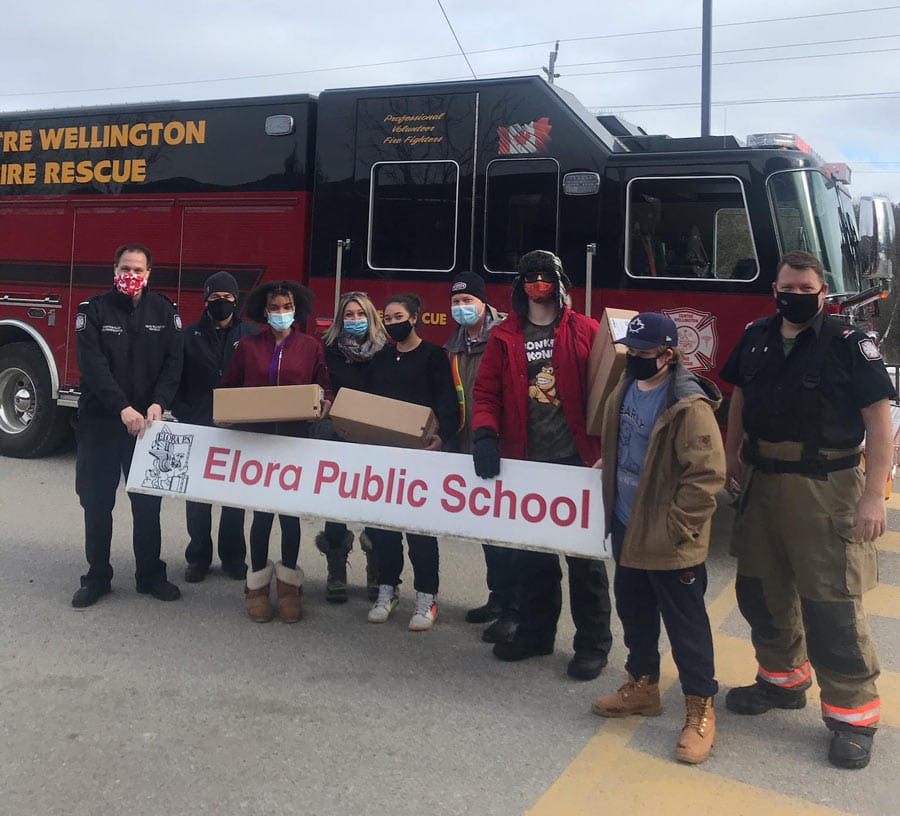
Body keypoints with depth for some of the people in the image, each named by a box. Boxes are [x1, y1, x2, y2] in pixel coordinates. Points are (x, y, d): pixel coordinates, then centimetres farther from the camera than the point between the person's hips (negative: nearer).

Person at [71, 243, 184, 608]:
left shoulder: (165, 311, 4)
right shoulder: (93, 310, -3)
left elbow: (173, 362, -3)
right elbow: (93, 366, -13)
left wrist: (157, 404, -18)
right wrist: (123, 408, -24)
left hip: (147, 421, 1)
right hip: (100, 420, -1)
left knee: (148, 502, 8)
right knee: (96, 502, 7)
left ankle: (150, 574, 20)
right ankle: (97, 577, 19)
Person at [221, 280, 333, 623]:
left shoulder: (311, 346, 6)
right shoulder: (248, 346, 7)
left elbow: (326, 386, 8)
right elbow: (228, 388, 12)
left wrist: (326, 403, -13)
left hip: (295, 440, 0)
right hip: (257, 438, 0)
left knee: (290, 511, 3)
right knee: (261, 511, 4)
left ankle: (289, 583, 19)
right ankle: (258, 583, 18)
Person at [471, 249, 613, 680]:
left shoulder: (585, 331, 1)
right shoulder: (504, 337, 8)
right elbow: (486, 391, 5)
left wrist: (603, 447, -10)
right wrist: (485, 435, -11)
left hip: (576, 460, -3)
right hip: (526, 461, 3)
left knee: (585, 555, 4)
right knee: (531, 554, 12)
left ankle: (593, 643, 15)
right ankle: (535, 631, 28)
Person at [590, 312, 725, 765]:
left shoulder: (689, 406, -22)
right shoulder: (625, 390, 4)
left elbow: (707, 476, -23)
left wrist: (674, 531, -20)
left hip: (671, 542, -8)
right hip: (627, 529, 8)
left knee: (685, 623, 4)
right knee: (633, 611, 21)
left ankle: (700, 707, 18)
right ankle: (643, 684, 39)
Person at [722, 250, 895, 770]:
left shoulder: (850, 345, -10)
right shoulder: (756, 338, 7)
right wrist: (732, 459, 19)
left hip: (825, 491, -6)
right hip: (762, 485, 6)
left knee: (831, 605, -4)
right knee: (760, 590, 16)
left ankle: (853, 714, 11)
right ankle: (783, 680, 35)